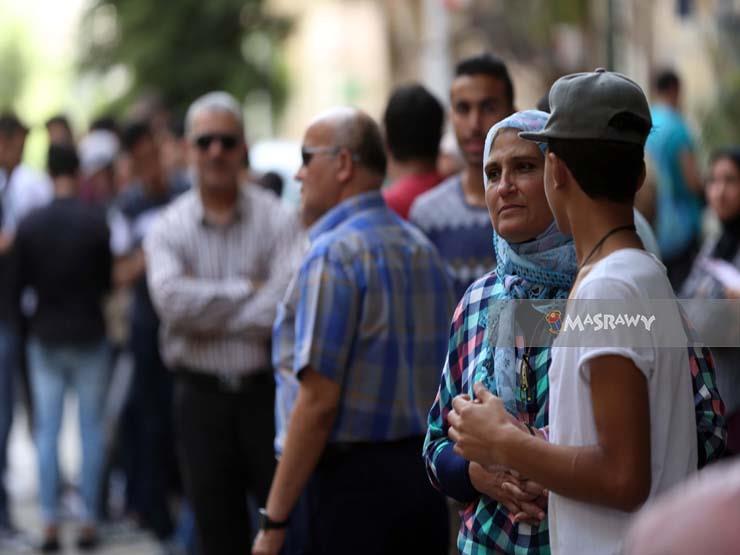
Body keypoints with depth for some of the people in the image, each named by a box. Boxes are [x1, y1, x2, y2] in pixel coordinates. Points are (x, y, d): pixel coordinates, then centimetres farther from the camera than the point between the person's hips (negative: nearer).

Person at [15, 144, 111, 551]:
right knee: (91, 428, 6)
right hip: (89, 335, -1)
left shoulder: (30, 225, -5)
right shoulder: (96, 222, -11)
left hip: (46, 337, 1)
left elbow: (18, 284, 0)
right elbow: (108, 280, -3)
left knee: (47, 430, 6)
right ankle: (89, 522, 7)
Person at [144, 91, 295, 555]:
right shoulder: (168, 229, 2)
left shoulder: (275, 219, -3)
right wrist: (248, 289, -11)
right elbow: (173, 300, -16)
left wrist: (208, 309, -10)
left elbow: (283, 309, -15)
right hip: (202, 394, 2)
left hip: (266, 391, -1)